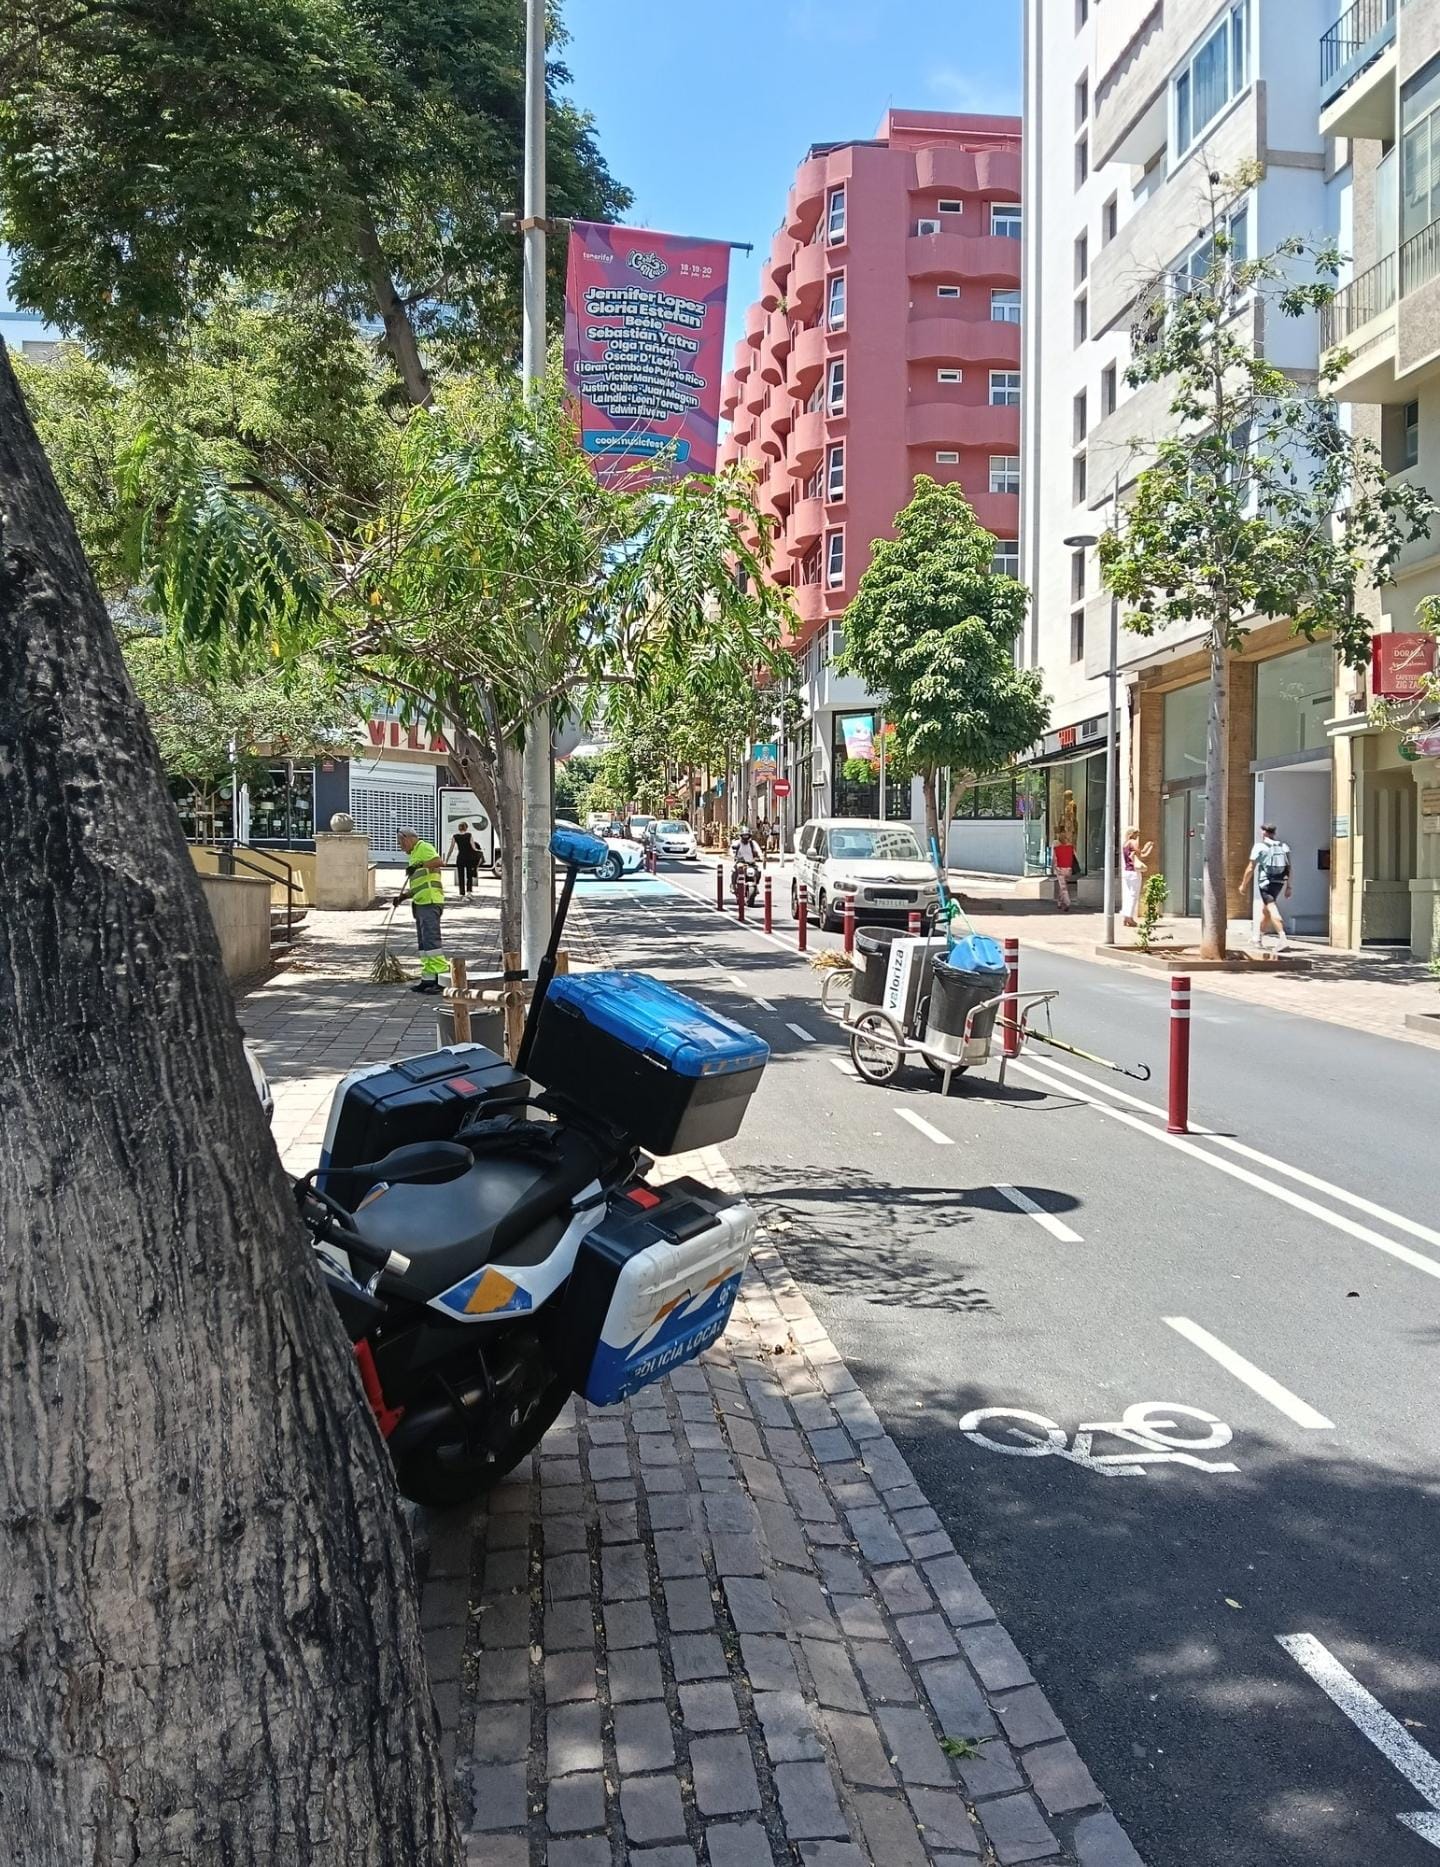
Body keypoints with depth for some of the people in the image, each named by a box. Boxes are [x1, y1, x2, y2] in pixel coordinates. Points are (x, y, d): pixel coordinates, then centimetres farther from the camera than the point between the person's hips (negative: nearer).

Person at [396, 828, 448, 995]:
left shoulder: (424, 848, -3)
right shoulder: (414, 855, 27)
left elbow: (438, 861, -24)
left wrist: (419, 865, -27)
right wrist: (403, 896, 20)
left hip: (430, 902, -11)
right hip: (421, 903, 11)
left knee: (430, 939, -16)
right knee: (423, 942, 10)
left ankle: (443, 976, -18)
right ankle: (428, 979, 13)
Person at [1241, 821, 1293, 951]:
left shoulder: (1260, 847, -5)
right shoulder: (1284, 847, 10)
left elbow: (1250, 868, -6)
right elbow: (1288, 868, 7)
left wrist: (1244, 885, 3)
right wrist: (1288, 886, 11)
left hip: (1266, 882, -6)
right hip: (1279, 882, 6)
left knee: (1272, 910, -14)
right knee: (1265, 909, 22)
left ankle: (1282, 937, -32)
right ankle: (1260, 938, 35)